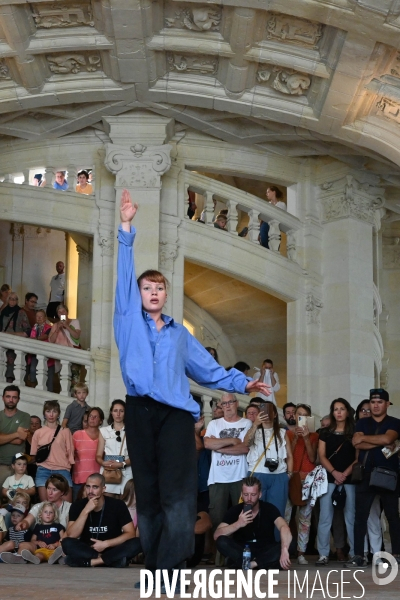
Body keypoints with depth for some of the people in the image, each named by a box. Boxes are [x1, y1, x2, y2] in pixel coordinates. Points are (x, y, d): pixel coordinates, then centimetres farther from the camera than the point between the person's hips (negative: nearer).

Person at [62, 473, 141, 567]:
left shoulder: (118, 505, -8)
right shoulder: (78, 506, -6)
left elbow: (130, 534, -10)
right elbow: (71, 536, -17)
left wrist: (105, 544, -20)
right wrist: (86, 511, -25)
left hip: (112, 550, 0)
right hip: (87, 550, 0)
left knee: (136, 543, -28)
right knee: (67, 543, -29)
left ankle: (91, 561, -28)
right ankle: (113, 560, -28)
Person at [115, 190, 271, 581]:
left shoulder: (179, 333, 24)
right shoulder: (129, 319, 17)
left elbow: (206, 368, 22)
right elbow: (124, 274, 9)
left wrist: (241, 383, 10)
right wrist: (126, 228, 3)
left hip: (176, 411, 1)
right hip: (140, 410, -1)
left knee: (176, 493, -13)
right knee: (146, 493, 1)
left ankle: (167, 571, -18)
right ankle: (153, 567, 6)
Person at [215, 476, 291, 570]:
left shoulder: (269, 509, -12)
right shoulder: (235, 511, -9)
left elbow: (284, 528, -31)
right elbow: (216, 535, -19)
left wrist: (284, 551, -51)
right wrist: (238, 524, -34)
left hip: (265, 552, -1)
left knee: (281, 548, -32)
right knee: (222, 542, -28)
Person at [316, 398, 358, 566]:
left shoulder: (355, 433, 8)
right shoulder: (325, 433, 12)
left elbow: (358, 458, 3)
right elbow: (322, 456, 5)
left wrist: (345, 473, -10)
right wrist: (334, 472, -11)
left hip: (349, 479, -1)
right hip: (329, 479, 1)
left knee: (351, 517, -1)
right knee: (325, 518, -3)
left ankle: (355, 553, 3)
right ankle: (323, 554, -2)